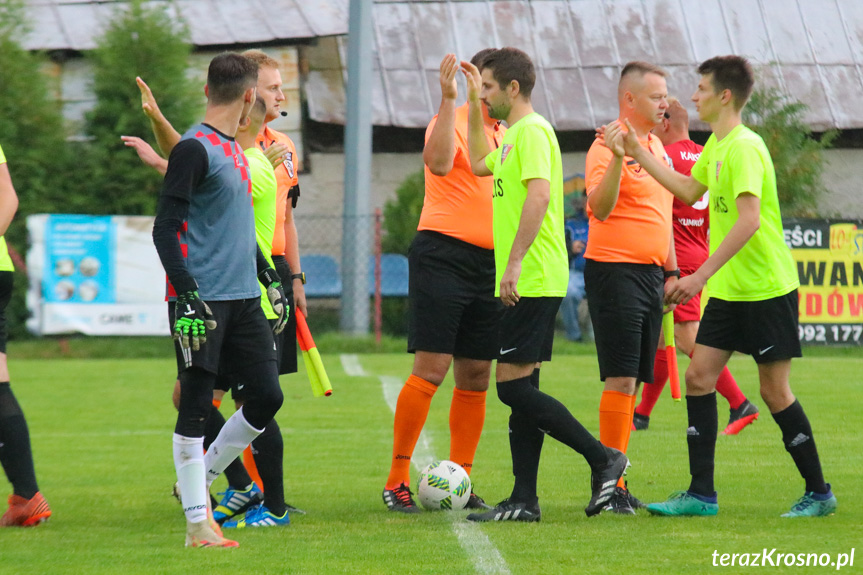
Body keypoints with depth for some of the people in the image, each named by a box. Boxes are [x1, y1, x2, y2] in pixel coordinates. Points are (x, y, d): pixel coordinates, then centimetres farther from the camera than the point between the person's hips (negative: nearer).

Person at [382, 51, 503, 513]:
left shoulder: (504, 135, 18)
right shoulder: (453, 123, -6)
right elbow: (439, 162, -27)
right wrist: (448, 99, -28)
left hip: (488, 264, 7)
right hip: (443, 254, -7)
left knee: (475, 377, 5)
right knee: (430, 370, -11)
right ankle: (397, 480, -7)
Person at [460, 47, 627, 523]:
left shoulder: (532, 132, -12)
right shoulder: (514, 136, 19)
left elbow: (539, 195, -25)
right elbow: (480, 164, 39)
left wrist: (515, 261, -28)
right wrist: (474, 106, 32)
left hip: (531, 281, -10)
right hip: (526, 283, 10)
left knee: (514, 386, -11)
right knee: (520, 387, 8)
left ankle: (603, 459, -8)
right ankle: (524, 501, 9)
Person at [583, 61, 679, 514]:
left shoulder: (655, 147, 17)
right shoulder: (608, 146, -11)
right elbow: (599, 209, -24)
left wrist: (671, 271, 22)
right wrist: (617, 160, -36)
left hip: (649, 273, 9)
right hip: (615, 270, -9)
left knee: (632, 381, 8)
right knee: (621, 380, -11)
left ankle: (614, 481, 11)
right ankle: (610, 485, -10)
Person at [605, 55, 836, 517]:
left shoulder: (744, 147, -19)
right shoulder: (716, 144, 11)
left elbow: (749, 220, -28)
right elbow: (690, 190, 26)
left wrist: (701, 275, -30)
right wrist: (636, 153, 23)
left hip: (766, 289, -9)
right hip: (728, 289, 9)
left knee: (774, 391, -3)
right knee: (698, 377, 2)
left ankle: (818, 493, 9)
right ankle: (701, 495, 4)